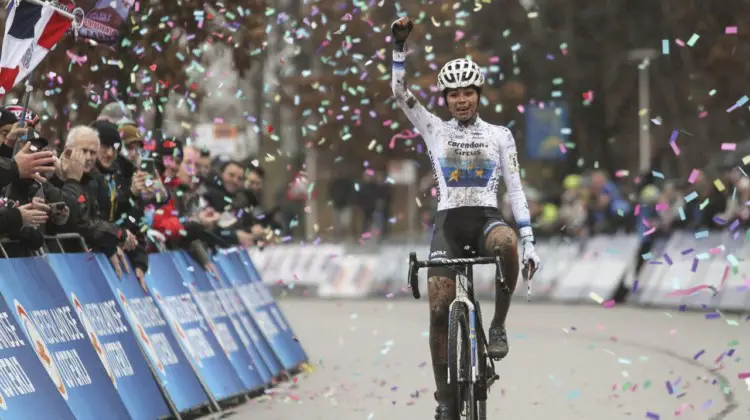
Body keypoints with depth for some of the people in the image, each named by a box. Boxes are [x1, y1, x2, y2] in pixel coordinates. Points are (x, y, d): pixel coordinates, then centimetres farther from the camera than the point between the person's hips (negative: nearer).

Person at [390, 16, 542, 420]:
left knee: (507, 243, -39)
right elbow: (399, 92, -1)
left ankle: (498, 325, -20)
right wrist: (399, 46, -12)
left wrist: (529, 240, -2)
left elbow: (515, 189, 6)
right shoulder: (435, 130, 9)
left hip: (487, 219, -1)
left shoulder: (499, 136, 8)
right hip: (449, 223, 1)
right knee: (439, 310, -10)